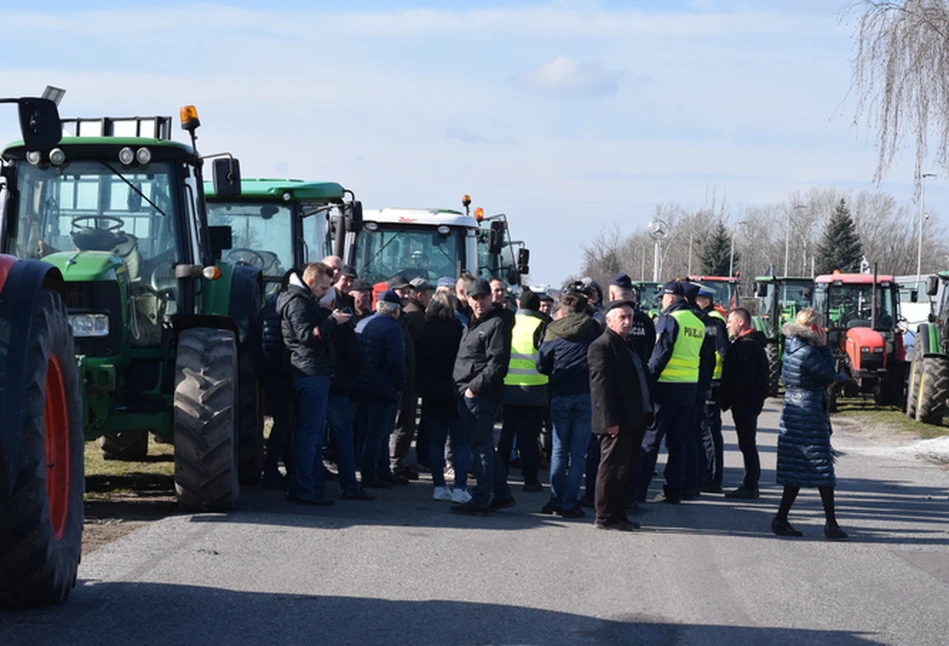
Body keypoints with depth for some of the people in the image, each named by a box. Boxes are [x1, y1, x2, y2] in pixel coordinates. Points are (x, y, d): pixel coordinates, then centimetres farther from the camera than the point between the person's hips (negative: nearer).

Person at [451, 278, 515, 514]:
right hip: (467, 395, 10)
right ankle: (501, 494, 21)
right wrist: (461, 387, 14)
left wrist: (474, 387, -17)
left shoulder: (496, 324, -9)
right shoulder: (472, 324, 20)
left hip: (482, 396, -10)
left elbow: (497, 364, -17)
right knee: (483, 446, 14)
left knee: (481, 446, -6)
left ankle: (481, 499, -4)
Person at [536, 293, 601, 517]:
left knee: (559, 450, 10)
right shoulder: (593, 329, 3)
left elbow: (542, 365, 3)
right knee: (578, 452, 2)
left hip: (560, 395, 1)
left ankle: (556, 501, 9)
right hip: (587, 394, -1)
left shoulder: (553, 331, 4)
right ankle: (570, 503, -1)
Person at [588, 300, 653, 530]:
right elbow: (601, 385, -17)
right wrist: (610, 420, -22)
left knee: (626, 470, 13)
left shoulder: (624, 345, 20)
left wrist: (646, 413, 17)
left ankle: (618, 514, 19)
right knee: (612, 468, -4)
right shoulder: (602, 346, -11)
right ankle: (605, 517, 1)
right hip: (617, 423, -10)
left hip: (633, 421, 10)